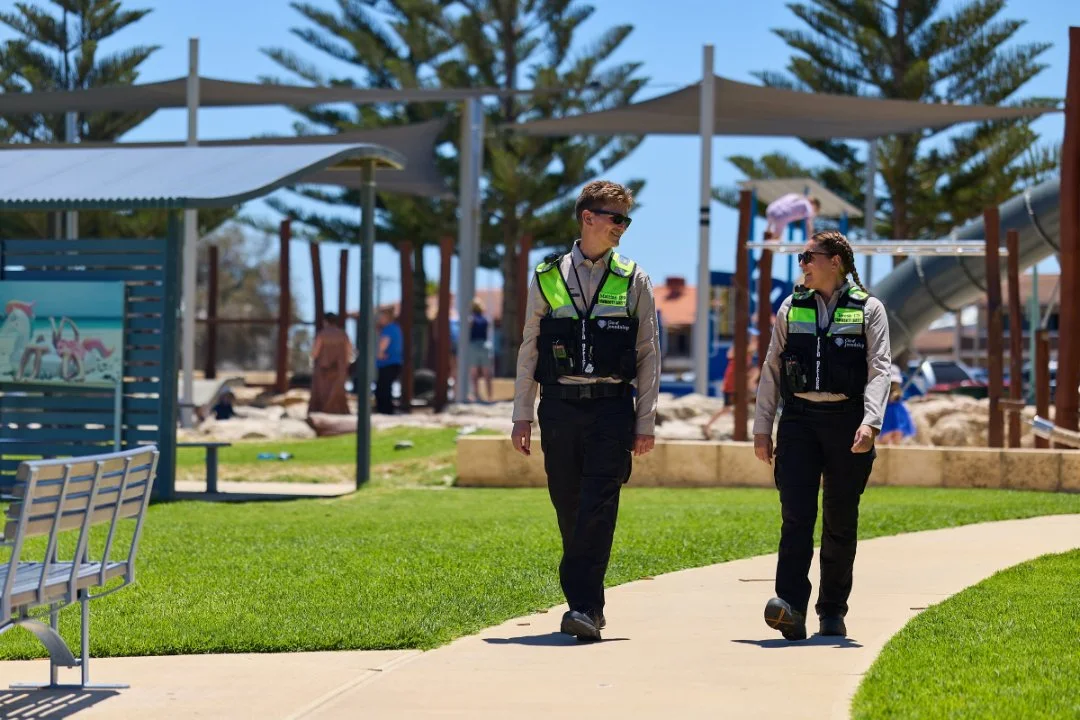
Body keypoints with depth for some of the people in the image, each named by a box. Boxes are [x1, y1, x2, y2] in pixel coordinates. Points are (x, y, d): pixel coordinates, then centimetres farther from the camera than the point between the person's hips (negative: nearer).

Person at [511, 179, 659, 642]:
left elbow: (649, 355, 8)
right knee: (569, 511, 5)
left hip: (611, 408, -1)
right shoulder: (547, 278, 8)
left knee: (598, 511, -12)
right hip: (559, 408, 1)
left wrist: (645, 422, 2)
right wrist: (522, 415, 6)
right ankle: (589, 603, 18)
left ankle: (583, 608, -15)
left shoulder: (634, 281, 7)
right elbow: (529, 350, 11)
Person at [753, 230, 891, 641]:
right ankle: (791, 606, -22)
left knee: (840, 522, 5)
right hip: (798, 421, 1)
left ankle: (832, 612, 14)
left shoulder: (869, 310, 5)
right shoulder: (791, 308, 13)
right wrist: (762, 427, 8)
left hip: (846, 419, -1)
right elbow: (771, 370, 14)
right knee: (796, 514, -13)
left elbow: (879, 370, -5)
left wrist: (871, 422, -19)